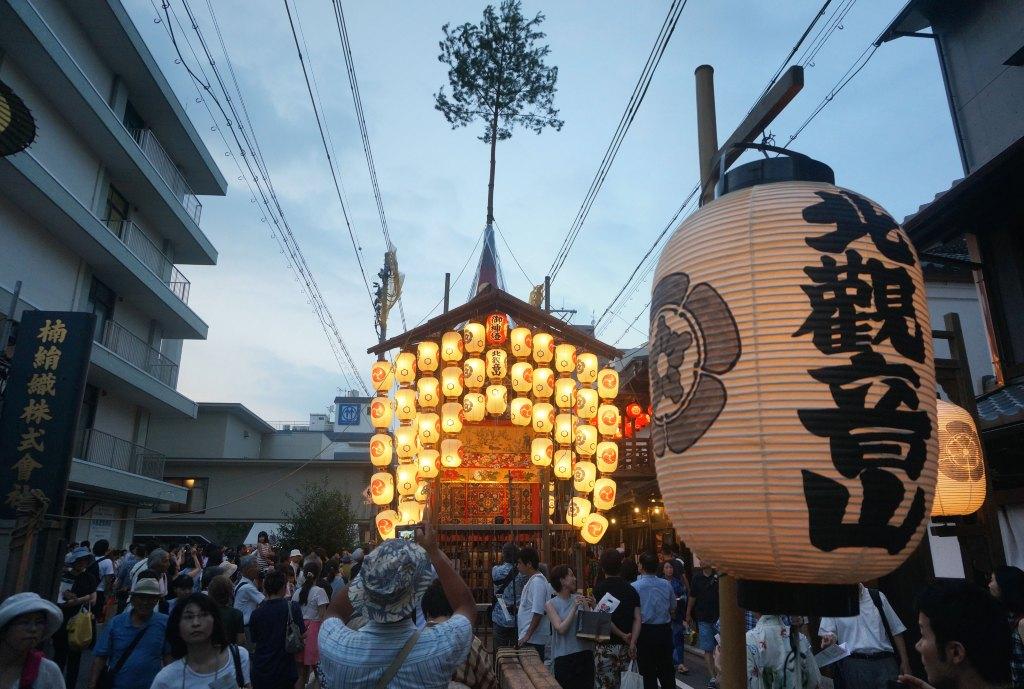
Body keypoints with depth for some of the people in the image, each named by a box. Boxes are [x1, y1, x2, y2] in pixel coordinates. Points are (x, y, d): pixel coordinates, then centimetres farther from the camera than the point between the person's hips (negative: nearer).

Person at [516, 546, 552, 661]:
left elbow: (538, 612, -23)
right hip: (527, 638, 9)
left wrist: (527, 635, -22)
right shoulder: (532, 581, 14)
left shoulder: (537, 582, -17)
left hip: (532, 640, -9)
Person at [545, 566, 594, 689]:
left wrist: (586, 607, -12)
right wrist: (574, 608, -16)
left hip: (585, 653, 3)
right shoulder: (551, 604, -3)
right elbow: (561, 629, -13)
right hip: (564, 657, -3)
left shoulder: (579, 599, 6)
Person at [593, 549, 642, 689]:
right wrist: (632, 643, -8)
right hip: (624, 646, 5)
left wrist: (623, 635, -8)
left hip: (606, 646, -5)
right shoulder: (631, 589, 5)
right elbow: (638, 619, -2)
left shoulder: (599, 589, -8)